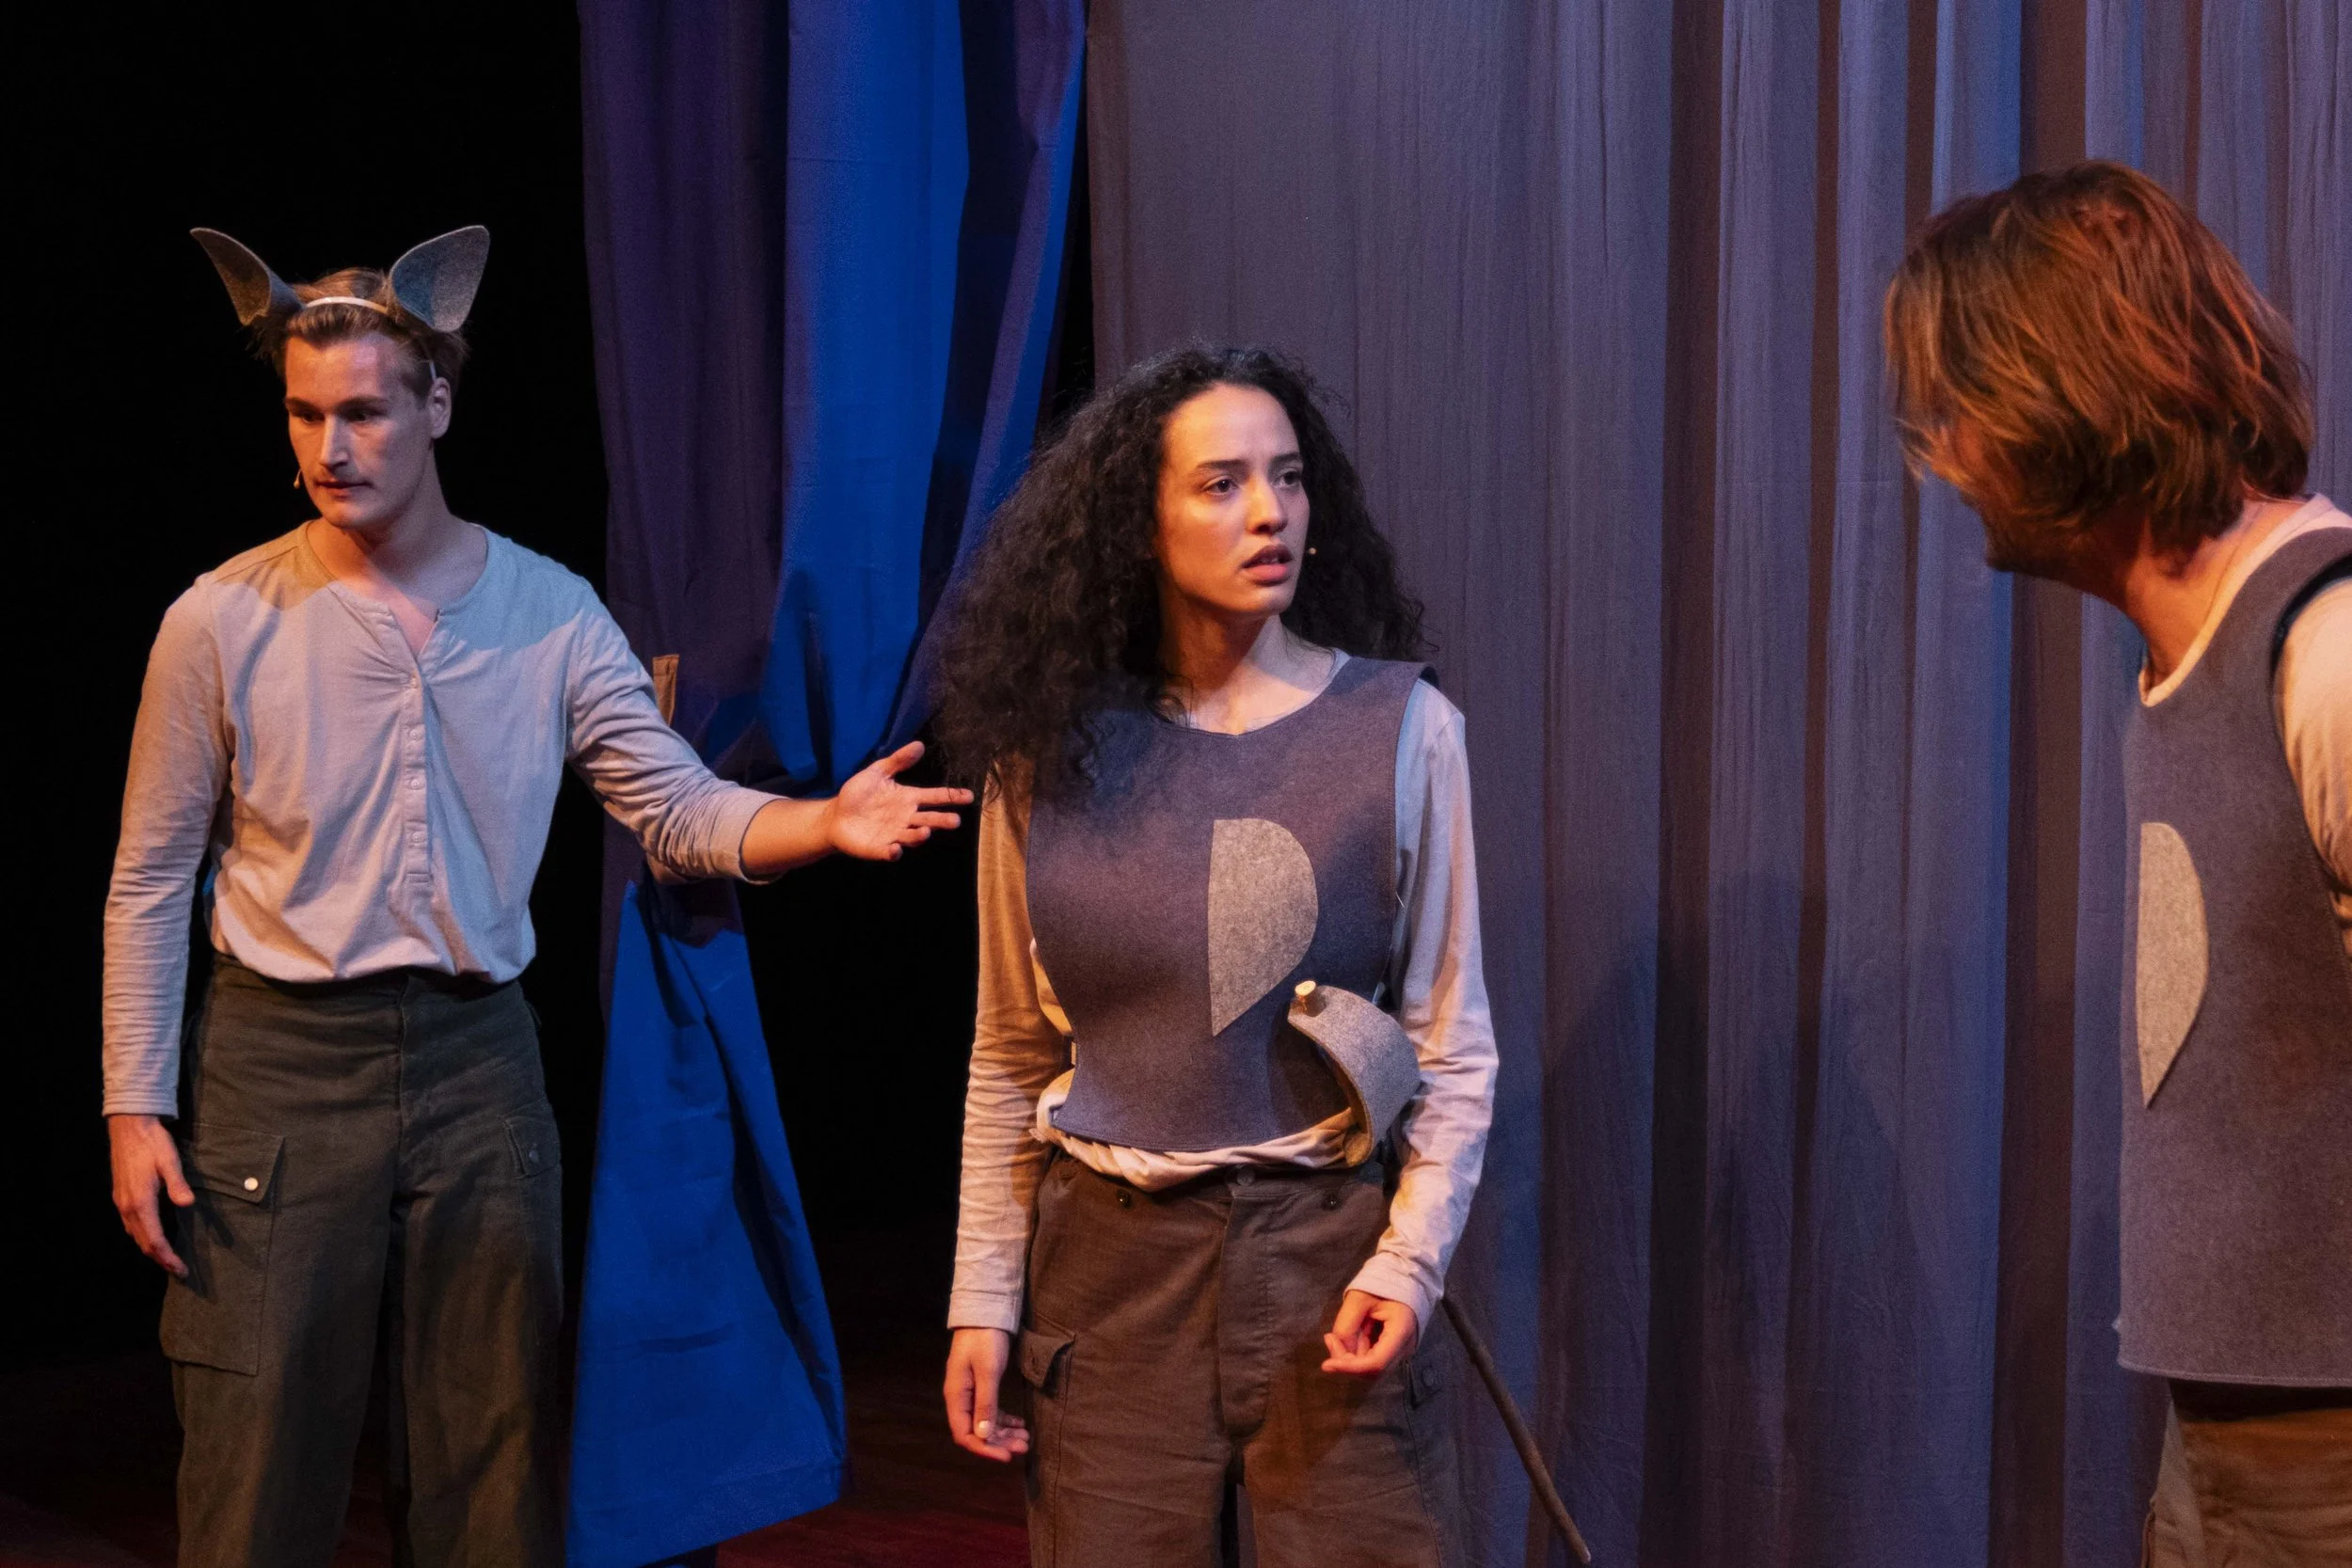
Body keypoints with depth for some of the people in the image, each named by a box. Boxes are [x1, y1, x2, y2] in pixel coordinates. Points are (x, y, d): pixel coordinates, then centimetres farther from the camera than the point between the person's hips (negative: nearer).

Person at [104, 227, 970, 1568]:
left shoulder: (551, 614, 1)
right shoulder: (225, 622, -4)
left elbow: (679, 807, -3)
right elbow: (151, 886, 0)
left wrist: (825, 823, -23)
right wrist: (138, 1104, -4)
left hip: (479, 1058, 2)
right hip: (280, 1060, -2)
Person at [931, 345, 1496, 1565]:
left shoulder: (1400, 729, -2)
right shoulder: (1051, 751, 2)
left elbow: (1453, 1047, 1)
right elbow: (1010, 1058, 8)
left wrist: (1410, 1259, -11)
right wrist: (982, 1300, 4)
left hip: (1323, 1248, -1)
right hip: (1111, 1258, 1)